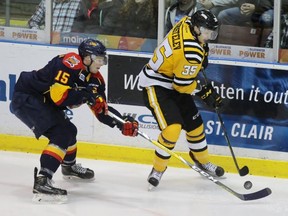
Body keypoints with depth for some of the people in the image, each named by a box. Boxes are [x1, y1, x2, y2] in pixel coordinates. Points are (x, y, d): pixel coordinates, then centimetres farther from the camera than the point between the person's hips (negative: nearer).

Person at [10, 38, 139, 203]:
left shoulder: (94, 78, 6)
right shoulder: (70, 63, -21)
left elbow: (102, 110, 8)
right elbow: (58, 95, -30)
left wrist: (122, 123, -5)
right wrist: (86, 95, -27)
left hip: (44, 102, 10)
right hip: (26, 98, -10)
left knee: (68, 130, 26)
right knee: (61, 134, -23)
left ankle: (69, 166, 53)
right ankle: (42, 181, -35)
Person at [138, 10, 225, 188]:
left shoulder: (188, 22, -7)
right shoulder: (191, 52, -32)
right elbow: (183, 84, -24)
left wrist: (203, 53, 11)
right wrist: (204, 92, -10)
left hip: (174, 84, 10)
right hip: (156, 86, -10)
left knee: (194, 123, 16)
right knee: (172, 128, -22)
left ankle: (202, 161, 38)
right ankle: (158, 170, -3)